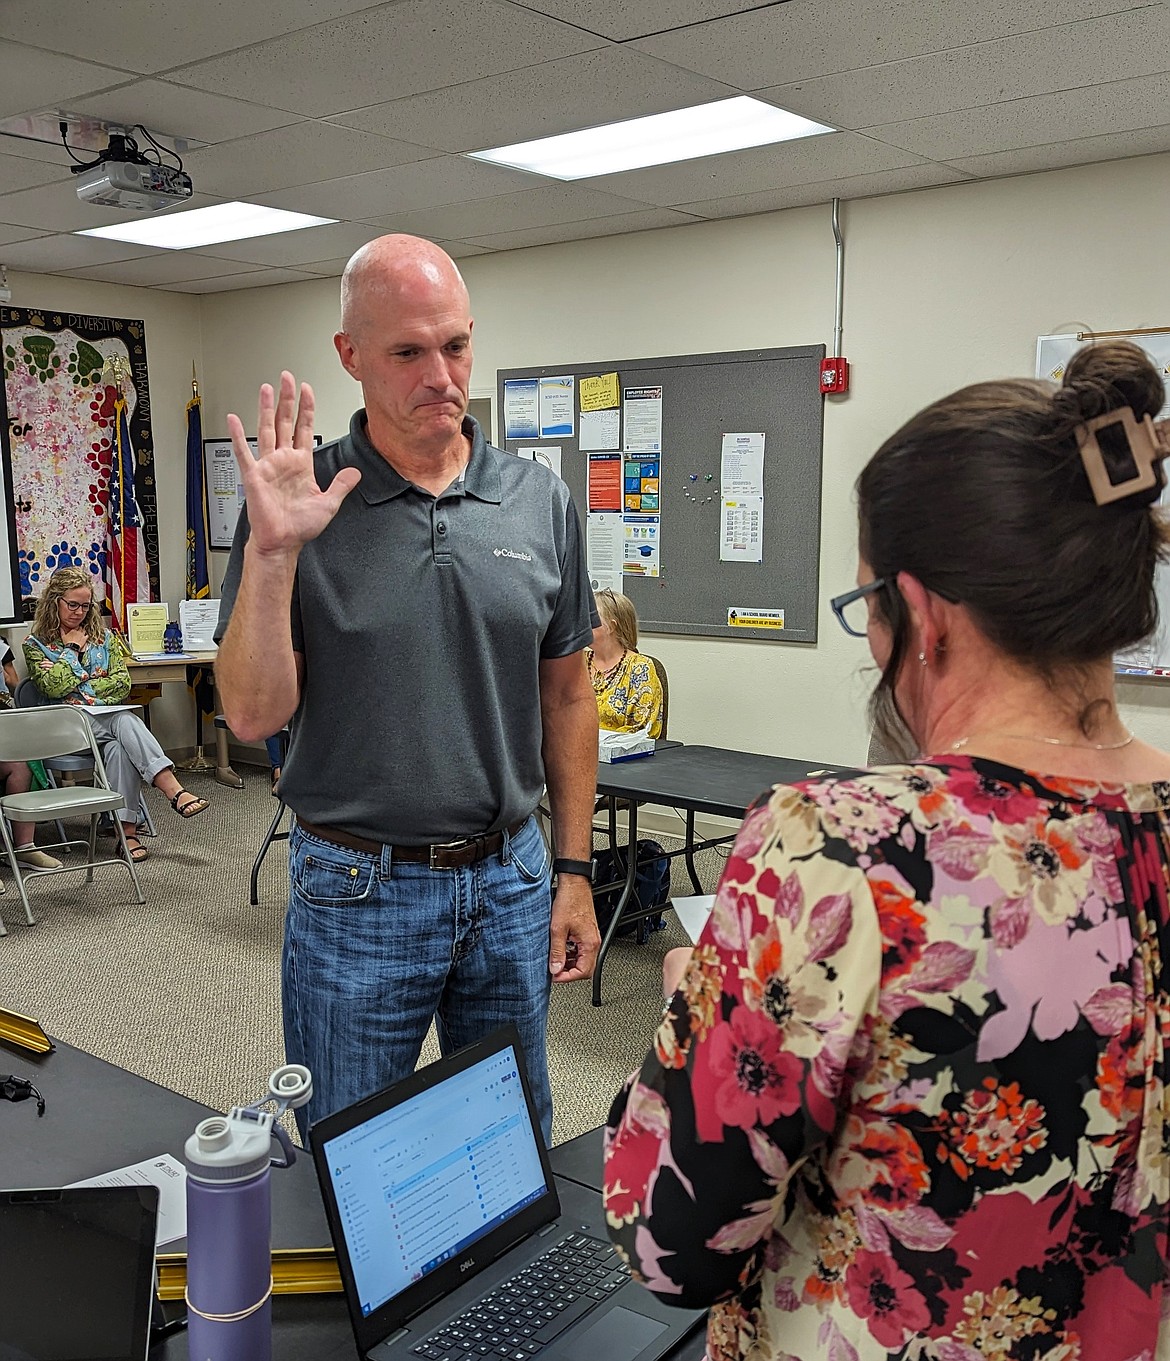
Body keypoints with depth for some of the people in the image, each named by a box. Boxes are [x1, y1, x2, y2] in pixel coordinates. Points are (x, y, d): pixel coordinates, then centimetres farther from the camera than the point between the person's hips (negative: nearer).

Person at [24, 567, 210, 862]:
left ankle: (127, 829, -41)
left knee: (119, 747, -35)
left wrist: (78, 687, -3)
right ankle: (175, 792, -47)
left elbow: (121, 682, 7)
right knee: (126, 723, -34)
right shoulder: (36, 644, 10)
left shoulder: (104, 636, 19)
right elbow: (53, 687, -8)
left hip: (107, 715, 3)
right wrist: (72, 648, 2)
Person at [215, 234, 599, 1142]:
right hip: (358, 894, -2)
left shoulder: (540, 503, 1)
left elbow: (565, 696, 7)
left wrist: (575, 871, 6)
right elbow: (254, 715, -12)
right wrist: (273, 549, -24)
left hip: (510, 880, 3)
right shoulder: (298, 504, -7)